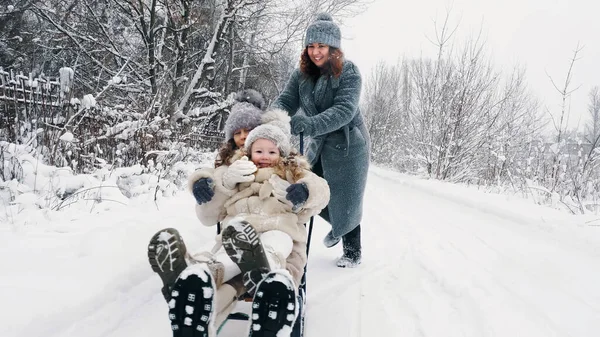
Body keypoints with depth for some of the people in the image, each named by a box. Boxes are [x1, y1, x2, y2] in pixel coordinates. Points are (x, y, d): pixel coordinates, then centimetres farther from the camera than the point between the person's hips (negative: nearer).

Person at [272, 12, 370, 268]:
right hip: (319, 144, 6)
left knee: (345, 199, 2)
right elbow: (285, 101, -12)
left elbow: (344, 110, -31)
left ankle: (352, 251, 25)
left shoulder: (348, 72, -18)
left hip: (348, 144, -6)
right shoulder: (302, 74, -2)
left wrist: (308, 124, -45)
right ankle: (337, 225, 43)